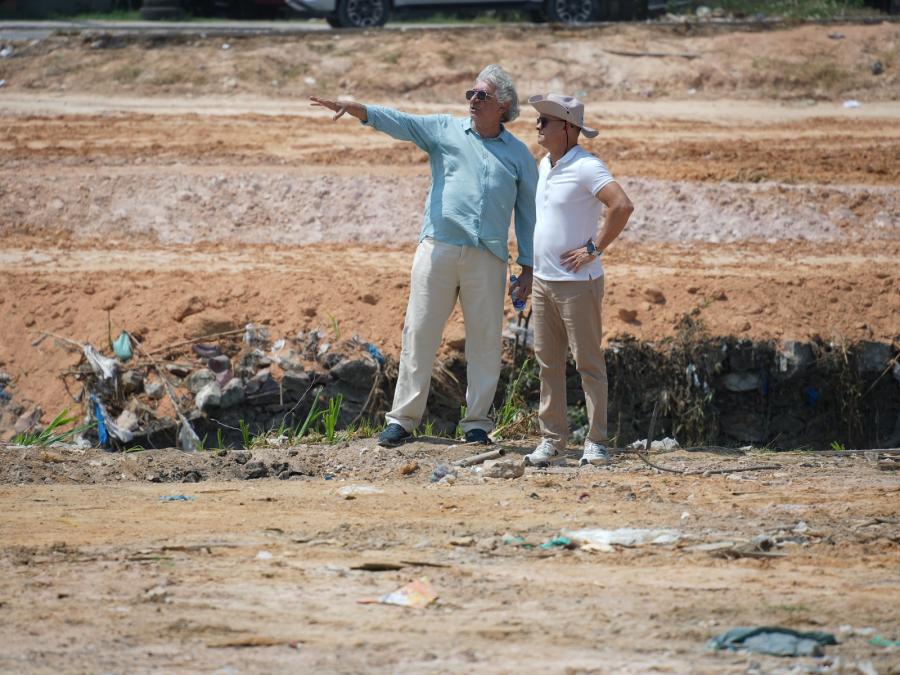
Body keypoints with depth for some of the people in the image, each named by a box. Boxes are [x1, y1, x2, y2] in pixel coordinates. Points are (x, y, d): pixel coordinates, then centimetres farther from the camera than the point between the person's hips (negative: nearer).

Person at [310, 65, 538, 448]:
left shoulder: (519, 155, 13)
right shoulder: (445, 130, 11)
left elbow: (527, 213, 14)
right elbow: (398, 123, -1)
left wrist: (527, 268, 8)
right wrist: (355, 108, -19)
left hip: (488, 258, 0)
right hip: (438, 248, 0)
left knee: (485, 341, 1)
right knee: (420, 333, -2)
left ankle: (477, 423, 9)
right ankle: (402, 419, 1)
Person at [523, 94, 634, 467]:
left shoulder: (586, 167, -15)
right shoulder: (544, 165, 12)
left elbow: (622, 206, -27)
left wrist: (594, 248, -20)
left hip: (577, 282, -8)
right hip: (543, 281, 8)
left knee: (588, 363, -2)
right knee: (548, 363, 9)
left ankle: (596, 441, 2)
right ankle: (551, 437, 14)